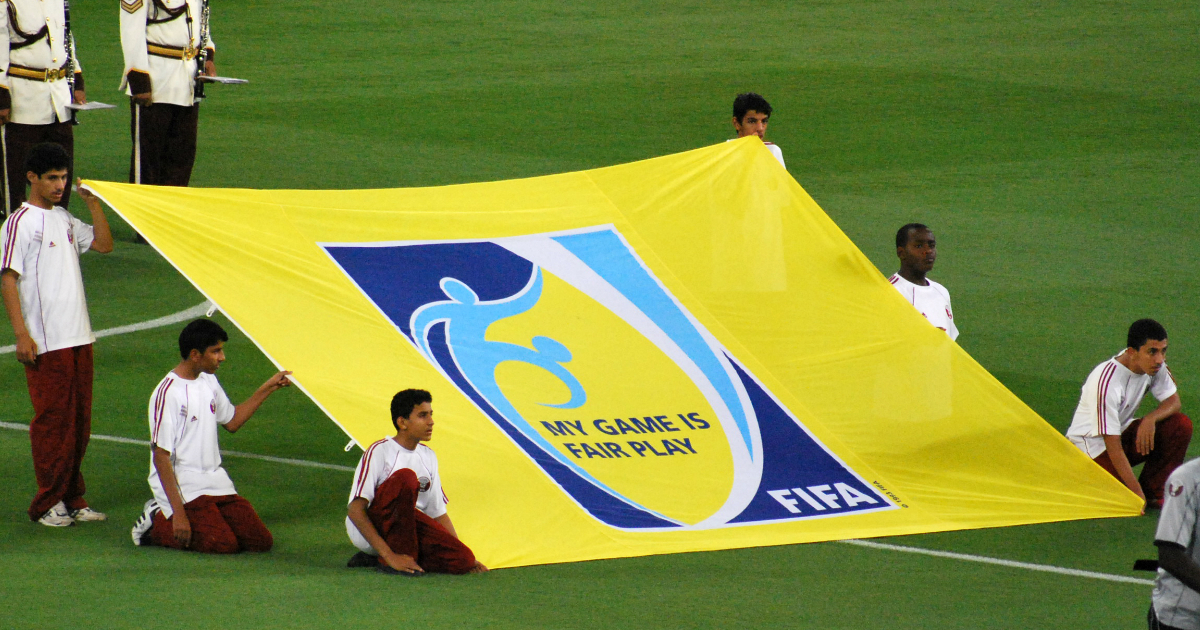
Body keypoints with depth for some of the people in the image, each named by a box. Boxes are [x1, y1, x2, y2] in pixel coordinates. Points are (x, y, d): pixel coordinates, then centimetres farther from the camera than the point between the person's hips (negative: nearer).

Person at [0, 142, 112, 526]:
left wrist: (93, 203, 5)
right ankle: (48, 504, 3)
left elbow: (104, 244, 18)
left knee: (79, 422, 8)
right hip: (45, 343, -7)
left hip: (79, 337, 7)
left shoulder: (64, 219, 14)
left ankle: (72, 498, 15)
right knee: (52, 421, -4)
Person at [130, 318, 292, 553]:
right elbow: (161, 457, -18)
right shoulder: (167, 393, -15)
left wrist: (267, 389, 20)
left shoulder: (209, 382, 11)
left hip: (215, 480, 8)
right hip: (183, 486, -8)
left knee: (261, 541, -6)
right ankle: (158, 523, 1)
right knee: (224, 544, -25)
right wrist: (179, 513, -23)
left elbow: (232, 421, 29)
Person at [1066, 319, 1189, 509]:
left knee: (1181, 425, -15)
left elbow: (1173, 402, -2)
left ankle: (1153, 493, -5)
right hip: (1092, 443, -7)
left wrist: (1151, 419, -27)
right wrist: (1136, 492, -33)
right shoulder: (1107, 384, -32)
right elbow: (1113, 445, -31)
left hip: (1123, 431, 7)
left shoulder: (1154, 365, -11)